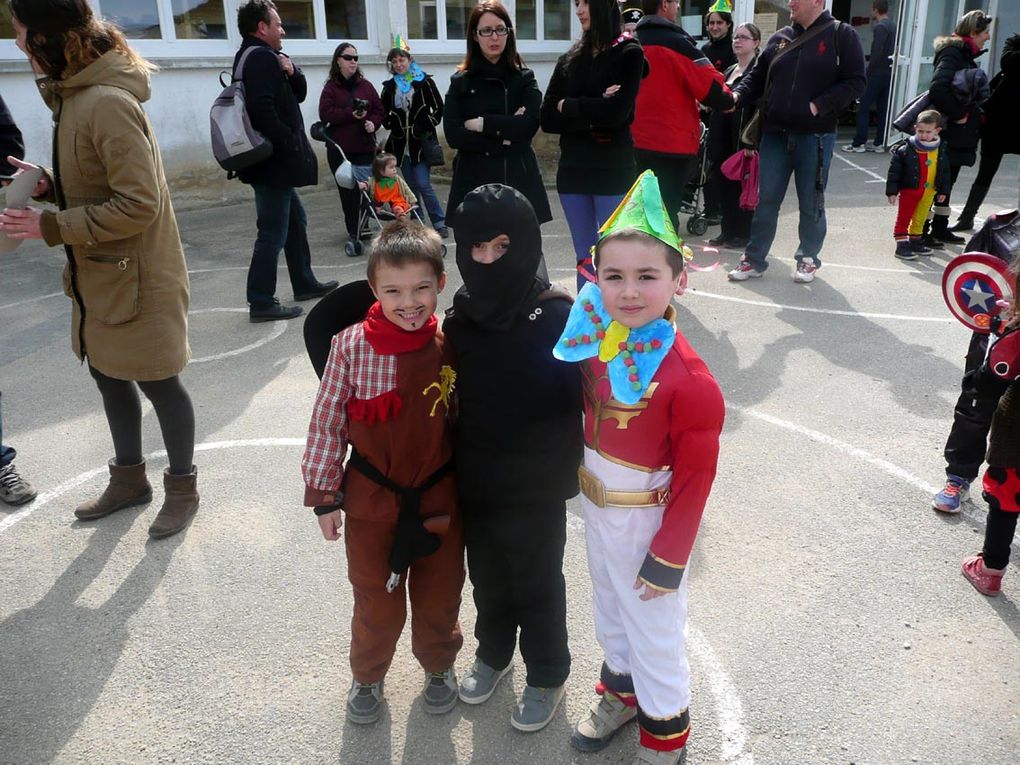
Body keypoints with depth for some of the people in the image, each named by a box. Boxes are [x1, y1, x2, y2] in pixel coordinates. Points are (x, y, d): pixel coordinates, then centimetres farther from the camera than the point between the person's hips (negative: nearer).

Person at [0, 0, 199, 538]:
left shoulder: (108, 104, -22)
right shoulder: (76, 93, 7)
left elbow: (137, 205, -25)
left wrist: (52, 226, -20)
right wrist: (50, 185, 1)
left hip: (135, 275, -10)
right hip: (98, 273, 10)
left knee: (157, 382, 5)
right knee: (107, 373, 19)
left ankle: (183, 488, 25)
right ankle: (129, 480, 38)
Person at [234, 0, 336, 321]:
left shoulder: (263, 57, 18)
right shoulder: (260, 56, -13)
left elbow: (299, 94, 16)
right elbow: (262, 109, -27)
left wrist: (292, 72, -3)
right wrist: (290, 143, -19)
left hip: (276, 160, 11)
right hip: (272, 162, -11)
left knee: (296, 221, 20)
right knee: (273, 232, -8)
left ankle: (304, 283, 32)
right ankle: (261, 303, -4)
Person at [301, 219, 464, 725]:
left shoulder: (451, 346, -10)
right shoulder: (351, 346, -15)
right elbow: (327, 422, -7)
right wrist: (323, 495, -4)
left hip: (440, 498, 1)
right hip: (371, 500, -1)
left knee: (439, 595, 19)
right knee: (376, 600, 18)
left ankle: (438, 664, 48)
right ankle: (367, 676, 45)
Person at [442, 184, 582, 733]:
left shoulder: (557, 316, -19)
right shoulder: (460, 316, -3)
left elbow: (585, 398, -18)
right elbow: (456, 397, 3)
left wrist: (556, 465, -23)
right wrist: (458, 464, 2)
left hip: (534, 487, -4)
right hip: (476, 481, 5)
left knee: (536, 584, 15)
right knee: (486, 575, 24)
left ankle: (547, 676, 39)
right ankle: (492, 653, 50)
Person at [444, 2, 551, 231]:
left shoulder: (524, 78, 10)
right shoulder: (461, 82, 8)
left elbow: (530, 124, -6)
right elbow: (453, 135, -4)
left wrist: (483, 124, -7)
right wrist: (503, 139, -8)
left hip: (518, 180, 1)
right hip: (474, 182, 0)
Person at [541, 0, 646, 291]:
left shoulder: (629, 54, -1)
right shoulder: (569, 59, 11)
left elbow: (617, 111, -15)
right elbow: (547, 119, 2)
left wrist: (569, 107, -4)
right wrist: (592, 116, -11)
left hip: (614, 170, -4)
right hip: (573, 169, 4)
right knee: (585, 261, 8)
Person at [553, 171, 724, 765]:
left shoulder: (688, 380, -28)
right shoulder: (596, 340, -10)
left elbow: (695, 480, -21)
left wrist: (667, 559, -14)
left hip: (647, 520, -6)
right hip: (597, 506, 6)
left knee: (655, 631, 15)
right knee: (610, 610, 27)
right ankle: (621, 691, 54)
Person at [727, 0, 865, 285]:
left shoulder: (842, 35, -2)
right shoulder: (780, 38, 10)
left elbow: (855, 81, -7)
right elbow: (758, 77, 14)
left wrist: (819, 106, -16)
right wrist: (738, 95, -6)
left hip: (816, 135, -3)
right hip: (776, 134, 3)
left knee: (811, 202, 8)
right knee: (766, 199, 6)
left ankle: (808, 258, 24)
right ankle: (754, 259, 14)